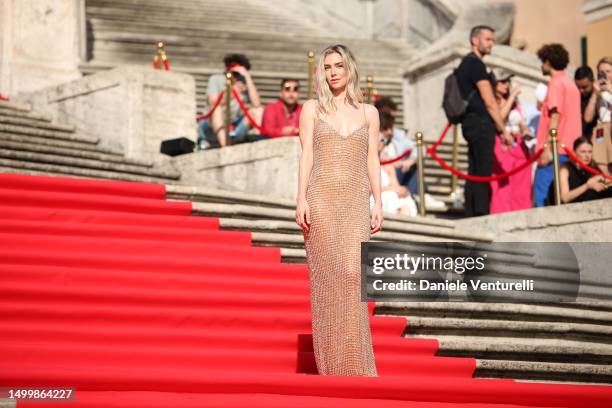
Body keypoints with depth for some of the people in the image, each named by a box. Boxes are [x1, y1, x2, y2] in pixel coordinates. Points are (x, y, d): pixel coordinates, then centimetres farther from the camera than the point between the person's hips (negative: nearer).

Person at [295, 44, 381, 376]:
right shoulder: (312, 109, 9)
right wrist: (301, 199, -7)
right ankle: (330, 364, 2)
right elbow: (306, 155, 3)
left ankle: (354, 363, -10)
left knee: (352, 274, -13)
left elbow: (372, 160, 12)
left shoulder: (368, 112, 14)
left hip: (355, 201, 1)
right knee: (327, 277, -3)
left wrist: (377, 203, 3)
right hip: (322, 199, -1)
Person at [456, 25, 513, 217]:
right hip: (480, 123, -10)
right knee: (483, 173, -11)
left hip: (470, 122, 10)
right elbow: (489, 102, -14)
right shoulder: (476, 64, -10)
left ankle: (471, 216, 9)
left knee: (474, 173, 9)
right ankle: (482, 216, -15)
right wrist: (504, 130, -11)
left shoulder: (466, 63, 21)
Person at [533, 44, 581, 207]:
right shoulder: (571, 83, 20)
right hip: (569, 148, 9)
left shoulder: (556, 83, -7)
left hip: (555, 149, -9)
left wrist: (547, 148, -19)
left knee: (541, 196, -12)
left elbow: (555, 116, -15)